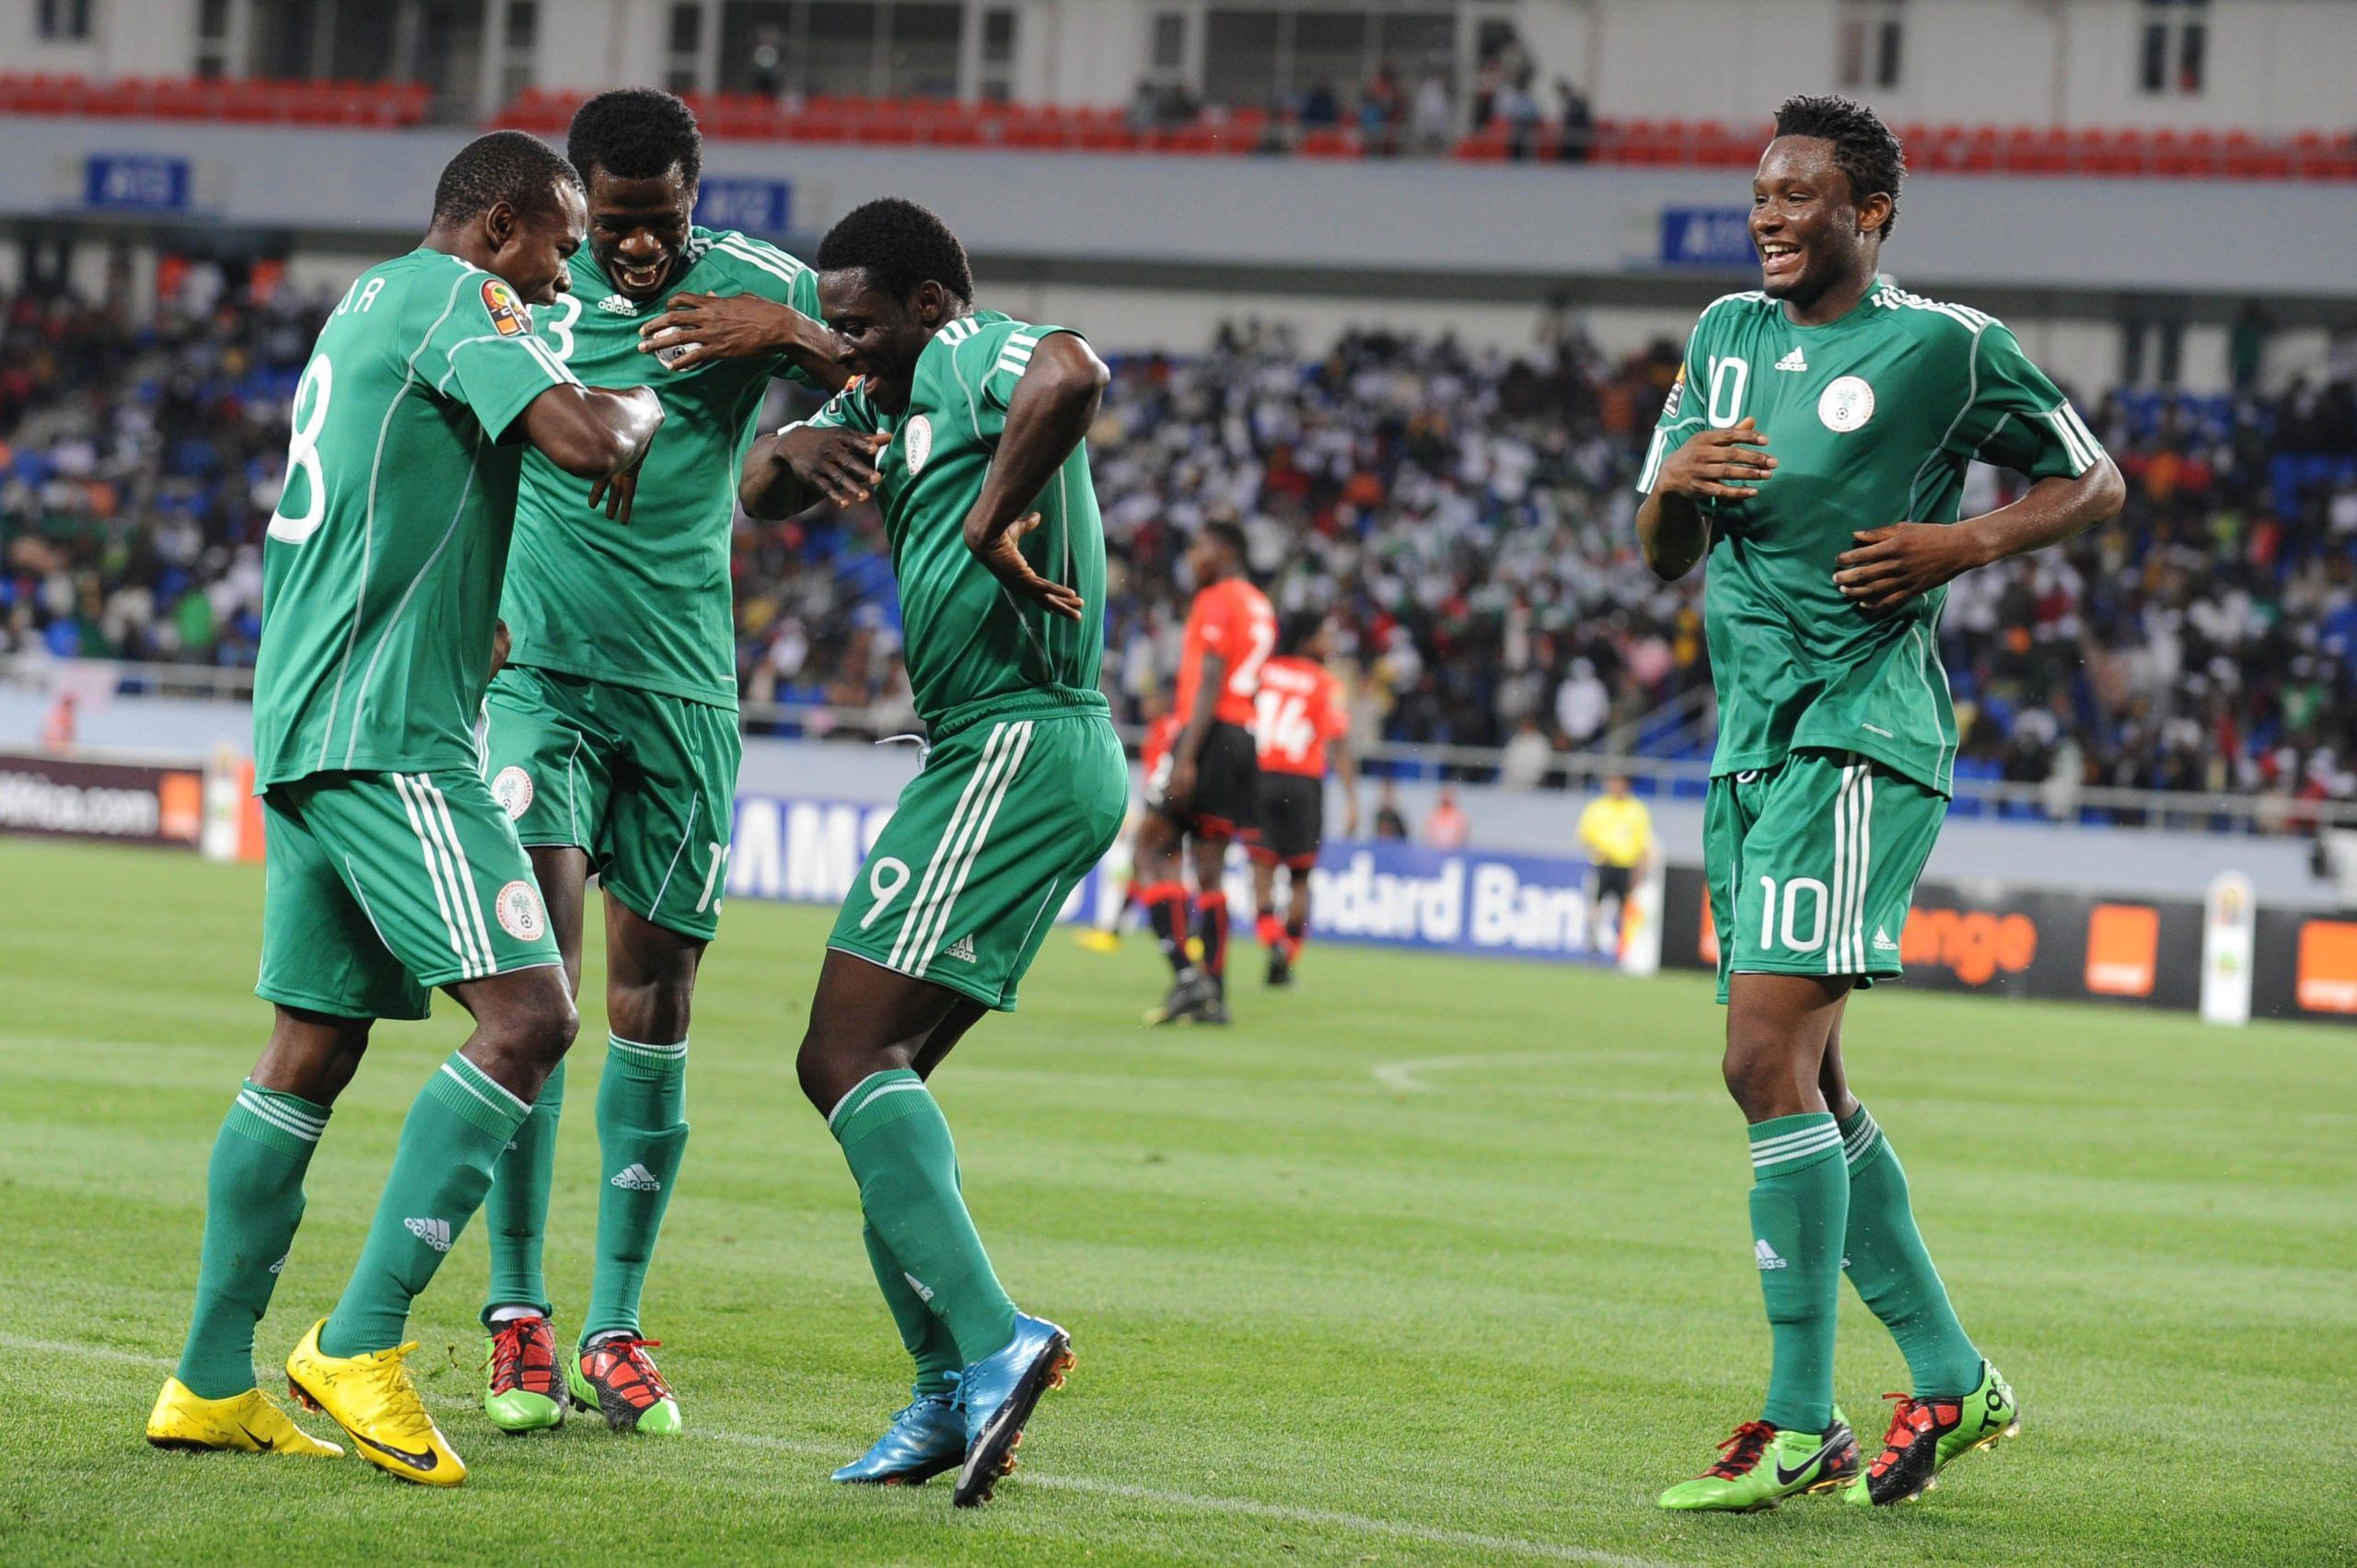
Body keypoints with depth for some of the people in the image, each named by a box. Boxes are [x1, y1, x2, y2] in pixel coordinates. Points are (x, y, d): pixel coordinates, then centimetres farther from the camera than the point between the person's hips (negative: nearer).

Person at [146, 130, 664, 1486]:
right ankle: (362, 1344, -17)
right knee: (529, 1013, -14)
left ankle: (213, 1384, 13)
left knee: (312, 1053, 12)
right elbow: (578, 436, -19)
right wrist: (641, 410, 2)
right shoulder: (455, 295, -6)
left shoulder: (371, 305, 24)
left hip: (303, 734, 10)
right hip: (389, 734, -10)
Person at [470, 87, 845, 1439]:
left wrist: (791, 336, -24)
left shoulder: (753, 285, -1)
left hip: (684, 691, 1)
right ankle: (518, 1315, -11)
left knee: (655, 1007, 2)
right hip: (538, 671, -1)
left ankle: (615, 1333, 11)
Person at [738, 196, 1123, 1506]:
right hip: (1016, 757, 11)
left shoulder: (972, 355, -9)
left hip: (1020, 746, -11)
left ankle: (991, 1338, -26)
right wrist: (803, 449, 0)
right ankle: (951, 1394, 9)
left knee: (845, 1059, -15)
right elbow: (766, 493, 23)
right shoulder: (898, 393, 22)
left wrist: (991, 519, -24)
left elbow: (1074, 372, -32)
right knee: (879, 1070, 12)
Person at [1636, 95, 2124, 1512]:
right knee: (1808, 1087, 10)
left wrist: (1964, 545, -10)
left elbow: (2096, 484, 6)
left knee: (1768, 1060, -17)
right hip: (1752, 744, 8)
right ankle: (1951, 1380, 22)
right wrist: (1676, 482, -6)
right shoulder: (1728, 336, 15)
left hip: (1860, 742, -8)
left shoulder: (1947, 346, -3)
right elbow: (1665, 558, 17)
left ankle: (1800, 1424, -13)